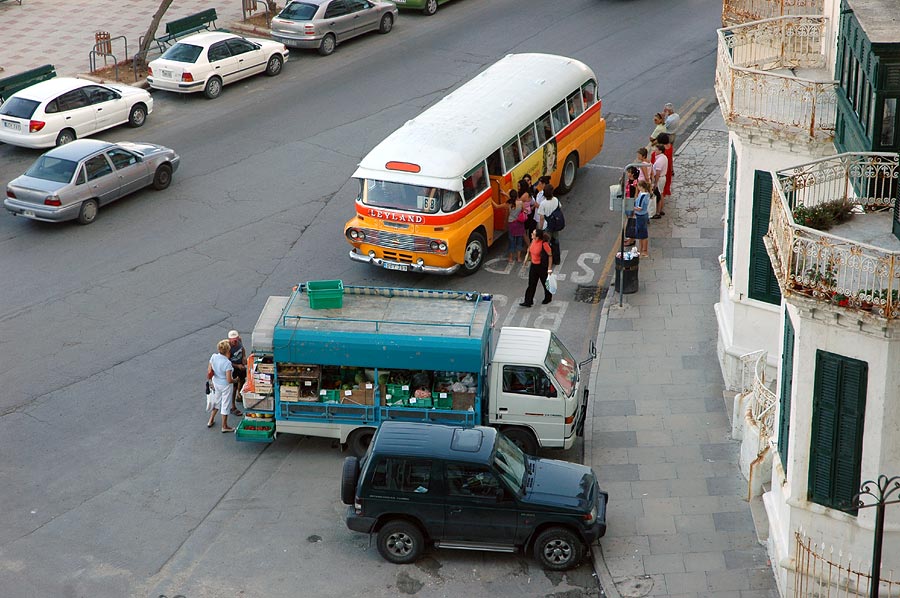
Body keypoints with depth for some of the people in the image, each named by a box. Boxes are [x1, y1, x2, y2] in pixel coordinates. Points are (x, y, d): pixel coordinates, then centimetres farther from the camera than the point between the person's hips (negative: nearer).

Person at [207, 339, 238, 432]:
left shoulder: (213, 357, -14)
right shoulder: (227, 363, -32)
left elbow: (209, 371, 0)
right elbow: (229, 380, -29)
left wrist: (213, 382, 15)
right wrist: (235, 380, -6)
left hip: (216, 382, 6)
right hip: (225, 385, -6)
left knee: (217, 401, 28)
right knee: (225, 404, 13)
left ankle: (211, 420, 41)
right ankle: (224, 426, 27)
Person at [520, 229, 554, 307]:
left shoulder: (544, 244, -26)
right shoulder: (533, 241, -5)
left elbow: (550, 255, -20)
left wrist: (549, 268, -18)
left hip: (542, 266, -6)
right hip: (533, 265, 6)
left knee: (545, 283, 15)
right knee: (531, 284, 7)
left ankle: (548, 298, 39)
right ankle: (528, 301, 12)